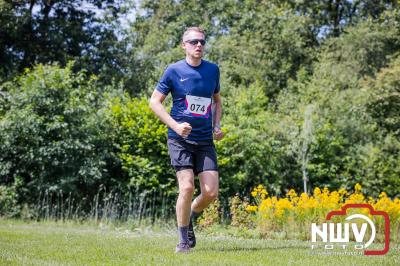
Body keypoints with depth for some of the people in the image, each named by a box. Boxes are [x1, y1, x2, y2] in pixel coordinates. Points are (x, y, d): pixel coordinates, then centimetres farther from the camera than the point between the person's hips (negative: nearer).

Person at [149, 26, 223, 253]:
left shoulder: (213, 70, 9)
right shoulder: (174, 70, -2)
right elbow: (155, 102, -1)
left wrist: (217, 126, 7)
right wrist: (175, 125, -13)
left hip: (205, 141, 4)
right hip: (180, 140, -4)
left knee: (211, 192, -6)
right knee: (187, 187, -14)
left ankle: (190, 218, 25)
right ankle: (183, 240, 2)